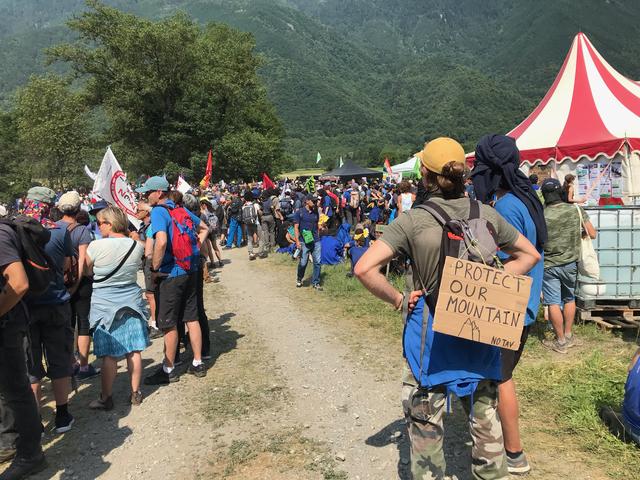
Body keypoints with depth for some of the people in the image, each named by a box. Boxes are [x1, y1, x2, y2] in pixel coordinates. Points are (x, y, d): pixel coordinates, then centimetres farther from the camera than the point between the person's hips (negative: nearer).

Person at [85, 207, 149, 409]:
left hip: (105, 305, -3)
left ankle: (106, 398, 15)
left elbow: (86, 271, -1)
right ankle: (135, 393, 21)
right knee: (134, 351, 10)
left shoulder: (96, 246, -14)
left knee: (109, 355, 4)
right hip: (132, 301, 4)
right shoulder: (137, 246, -4)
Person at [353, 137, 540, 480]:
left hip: (431, 331, -3)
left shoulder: (413, 220, -15)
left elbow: (364, 269, -22)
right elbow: (529, 255, 10)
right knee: (485, 416, 20)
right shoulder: (486, 214, -2)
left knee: (425, 422, 14)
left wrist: (399, 300, -11)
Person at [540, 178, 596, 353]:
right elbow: (592, 234, -2)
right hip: (571, 263, 3)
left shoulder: (541, 216, -17)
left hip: (549, 265, -3)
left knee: (553, 302, 6)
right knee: (569, 299, 21)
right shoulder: (577, 210, -9)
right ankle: (568, 336, 30)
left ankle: (561, 341, 14)